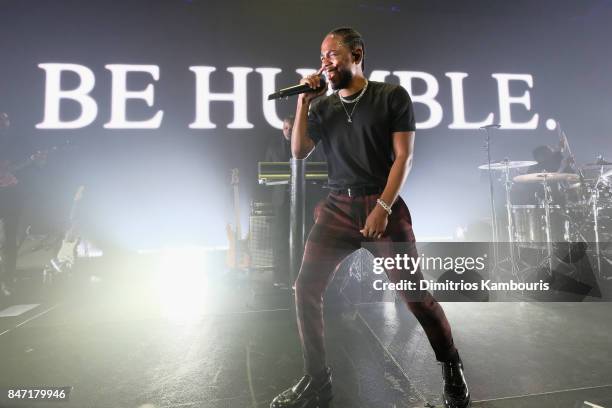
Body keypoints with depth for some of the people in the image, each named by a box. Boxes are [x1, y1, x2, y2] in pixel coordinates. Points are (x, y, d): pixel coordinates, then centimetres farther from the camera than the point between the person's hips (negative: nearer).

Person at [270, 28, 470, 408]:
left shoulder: (392, 96, 1)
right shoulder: (323, 106, 13)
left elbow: (403, 156, -6)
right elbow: (299, 152, 5)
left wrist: (383, 207, -16)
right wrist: (303, 101, 0)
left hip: (384, 204, -3)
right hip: (337, 207, 4)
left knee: (414, 291, -5)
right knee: (306, 287, -5)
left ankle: (453, 369, 22)